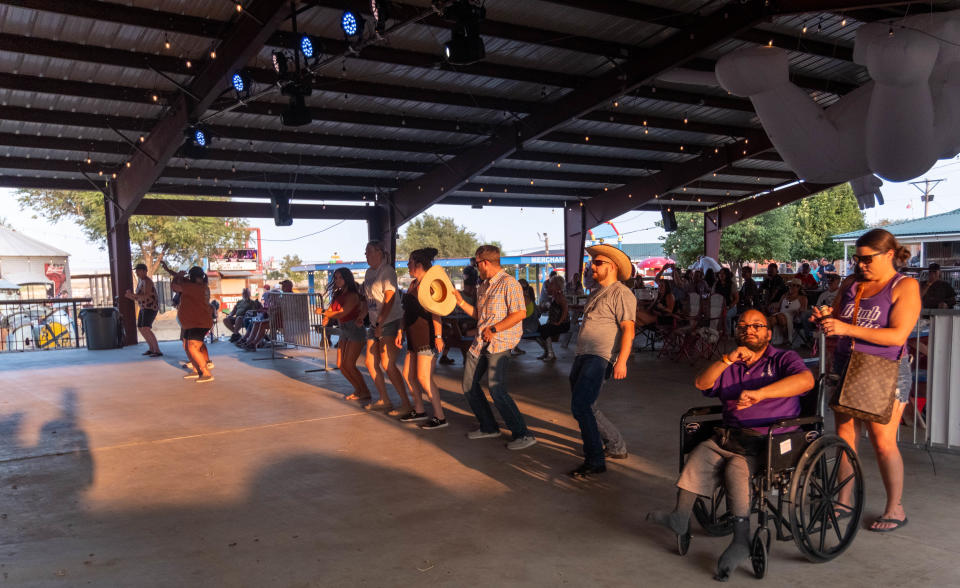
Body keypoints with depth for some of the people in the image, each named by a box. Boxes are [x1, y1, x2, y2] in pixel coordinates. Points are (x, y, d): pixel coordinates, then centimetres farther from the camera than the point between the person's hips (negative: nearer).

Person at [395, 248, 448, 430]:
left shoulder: (428, 284, -14)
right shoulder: (413, 284, 16)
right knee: (408, 374, 13)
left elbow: (435, 312, -19)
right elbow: (407, 311, 22)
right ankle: (419, 411, 27)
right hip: (414, 337, 10)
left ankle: (440, 417, -4)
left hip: (427, 336, -10)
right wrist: (401, 331, 18)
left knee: (423, 377, -10)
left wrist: (438, 336, -23)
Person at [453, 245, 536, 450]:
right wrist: (461, 301, 16)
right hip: (480, 341, 9)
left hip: (499, 343, -9)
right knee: (469, 385, 11)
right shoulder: (483, 286, 16)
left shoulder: (509, 283, -12)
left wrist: (494, 329, -18)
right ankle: (489, 427, 25)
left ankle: (523, 434, -8)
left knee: (496, 389, -18)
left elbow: (520, 313, -19)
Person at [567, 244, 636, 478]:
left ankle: (594, 461, -6)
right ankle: (617, 447, 29)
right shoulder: (596, 292, 20)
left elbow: (628, 329, -16)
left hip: (600, 358, -10)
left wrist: (621, 361, -25)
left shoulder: (621, 294, -9)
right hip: (582, 356, 10)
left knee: (580, 405, -16)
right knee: (586, 408, 13)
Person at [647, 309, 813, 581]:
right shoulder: (730, 365, 22)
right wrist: (726, 360, -10)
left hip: (771, 441, -6)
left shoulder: (783, 358, 5)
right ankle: (681, 516, -14)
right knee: (699, 455, -15)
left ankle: (741, 539, -28)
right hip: (731, 436, 6)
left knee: (737, 467, -29)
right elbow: (701, 383, 5)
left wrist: (760, 393, -28)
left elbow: (806, 379, -18)